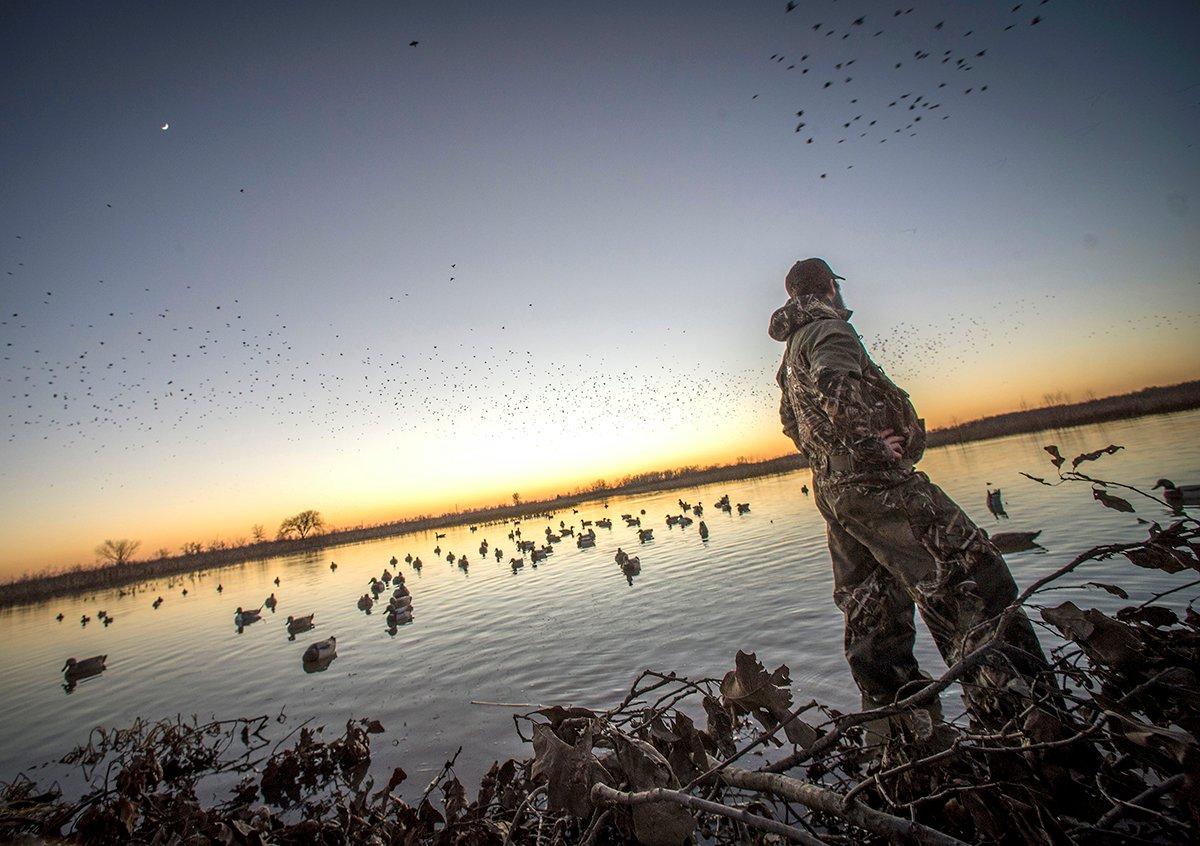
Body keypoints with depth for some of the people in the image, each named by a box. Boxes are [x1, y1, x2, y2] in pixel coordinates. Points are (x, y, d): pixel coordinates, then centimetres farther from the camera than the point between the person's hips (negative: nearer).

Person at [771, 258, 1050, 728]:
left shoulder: (793, 348, 23)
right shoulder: (828, 328, -6)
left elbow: (793, 421, 29)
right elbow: (836, 385, -27)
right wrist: (874, 442, -20)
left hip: (832, 489, 10)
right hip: (873, 478, -10)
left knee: (871, 609, 14)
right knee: (968, 577, -9)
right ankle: (1013, 716, -12)